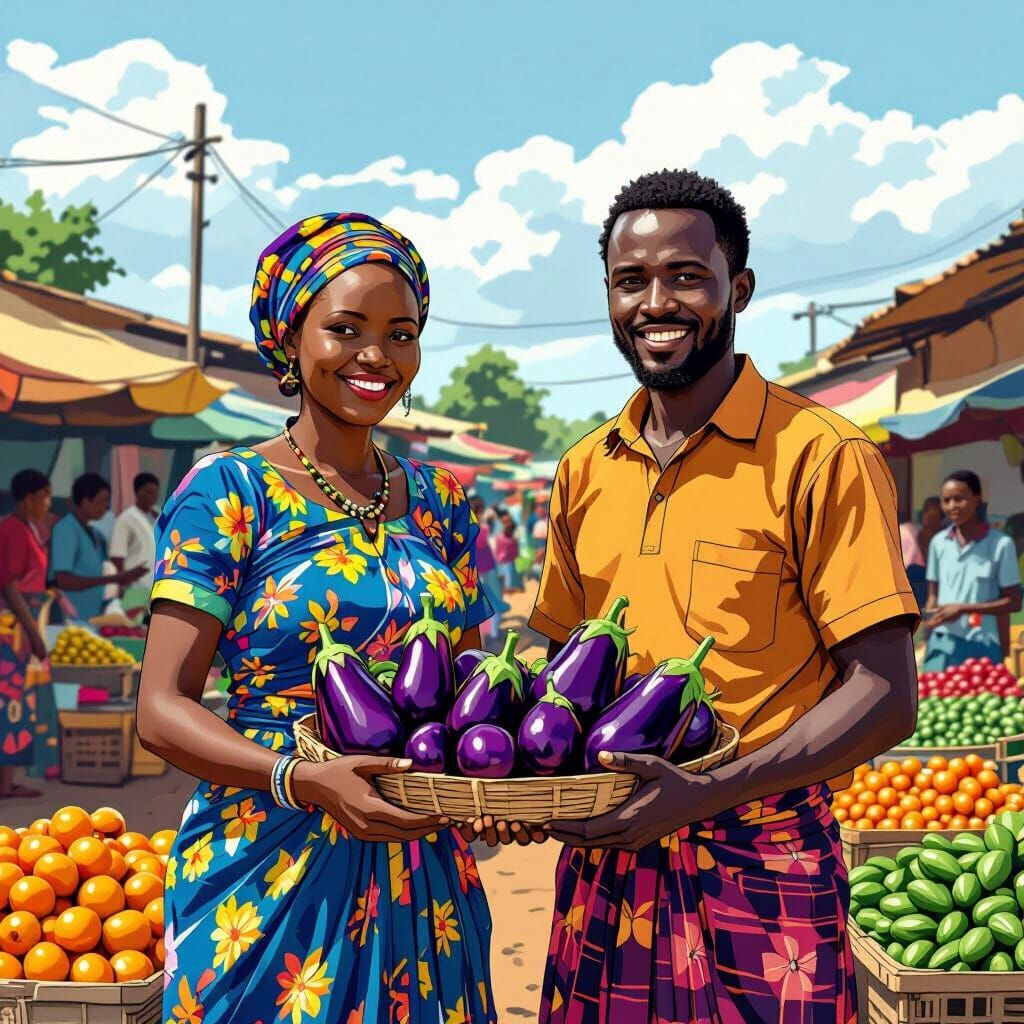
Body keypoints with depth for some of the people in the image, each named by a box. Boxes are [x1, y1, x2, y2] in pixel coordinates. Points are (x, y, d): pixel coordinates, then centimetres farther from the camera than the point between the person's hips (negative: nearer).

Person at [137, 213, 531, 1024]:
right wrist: (302, 778, -26)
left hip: (424, 879, 4)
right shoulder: (228, 491, -6)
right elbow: (163, 710, -11)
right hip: (268, 872, -4)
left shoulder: (440, 503, 8)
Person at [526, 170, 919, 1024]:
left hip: (760, 863, -5)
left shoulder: (821, 457, -10)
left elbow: (884, 696, -13)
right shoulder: (586, 472, 8)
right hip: (604, 856, 5)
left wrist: (705, 794, -22)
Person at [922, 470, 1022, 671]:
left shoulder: (1001, 544, -5)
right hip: (942, 645, 3)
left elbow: (1013, 602, -3)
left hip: (981, 647, -3)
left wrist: (964, 608, -12)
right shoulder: (938, 543, 8)